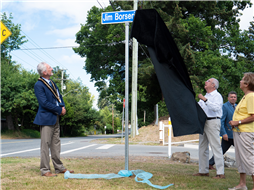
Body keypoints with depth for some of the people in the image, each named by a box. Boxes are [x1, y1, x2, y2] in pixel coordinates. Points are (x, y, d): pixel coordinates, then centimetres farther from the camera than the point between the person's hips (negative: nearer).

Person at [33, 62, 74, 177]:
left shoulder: (52, 83, 15)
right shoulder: (39, 85, -13)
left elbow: (59, 96, 19)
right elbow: (44, 103, -19)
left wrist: (62, 107, -1)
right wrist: (59, 110, -13)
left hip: (55, 118, 9)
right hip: (46, 118, -9)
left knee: (56, 143, 13)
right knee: (45, 144, -3)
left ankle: (59, 167, 22)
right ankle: (45, 170, 5)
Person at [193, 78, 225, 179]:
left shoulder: (217, 96, -5)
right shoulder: (205, 96, 23)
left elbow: (216, 107, -24)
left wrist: (205, 100, -25)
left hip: (212, 122, -9)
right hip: (203, 122, 9)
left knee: (216, 147, -9)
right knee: (202, 147, 10)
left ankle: (220, 173, -6)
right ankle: (203, 171, 17)